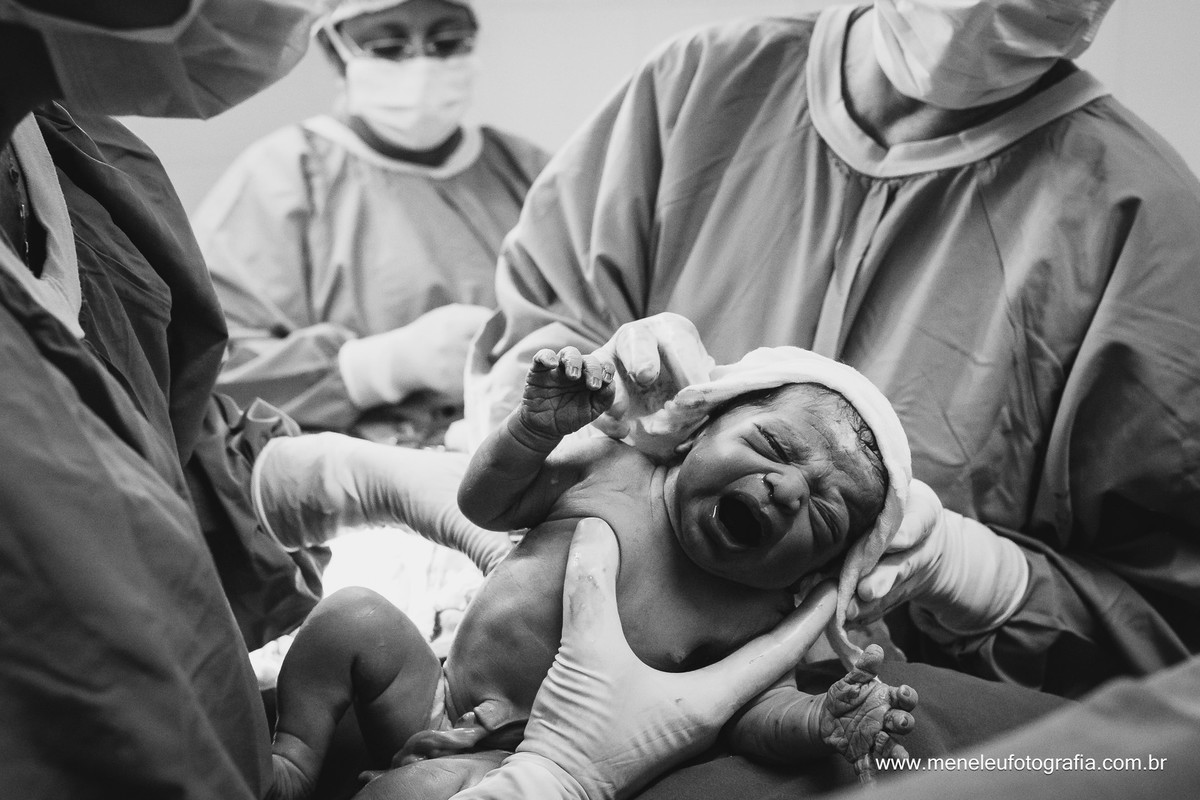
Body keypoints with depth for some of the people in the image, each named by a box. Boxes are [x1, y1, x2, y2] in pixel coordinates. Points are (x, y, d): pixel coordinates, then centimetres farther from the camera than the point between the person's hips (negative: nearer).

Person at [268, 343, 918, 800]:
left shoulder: (752, 617, -10)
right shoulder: (613, 468, -5)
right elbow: (483, 506, 4)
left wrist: (823, 719, -34)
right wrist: (536, 430, -13)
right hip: (438, 696, 5)